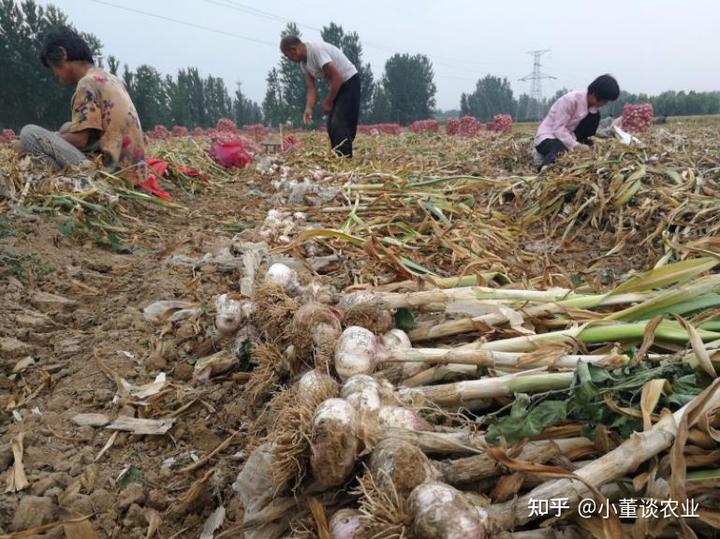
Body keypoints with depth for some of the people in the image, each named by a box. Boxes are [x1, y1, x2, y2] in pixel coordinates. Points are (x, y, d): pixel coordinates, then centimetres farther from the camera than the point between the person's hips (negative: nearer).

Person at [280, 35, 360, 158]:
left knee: (340, 125, -17)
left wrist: (327, 102, -18)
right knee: (332, 126, 8)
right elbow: (311, 88, 4)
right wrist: (308, 108, -13)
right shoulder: (304, 62, 5)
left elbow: (337, 77, -26)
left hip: (349, 82, -10)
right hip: (337, 85, 10)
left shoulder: (317, 50, -23)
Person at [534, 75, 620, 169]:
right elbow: (558, 128, -27)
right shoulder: (570, 100, -25)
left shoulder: (593, 104, -3)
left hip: (569, 135, 7)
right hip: (548, 136, -7)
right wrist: (575, 146, -34)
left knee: (595, 115, -10)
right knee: (563, 153, -40)